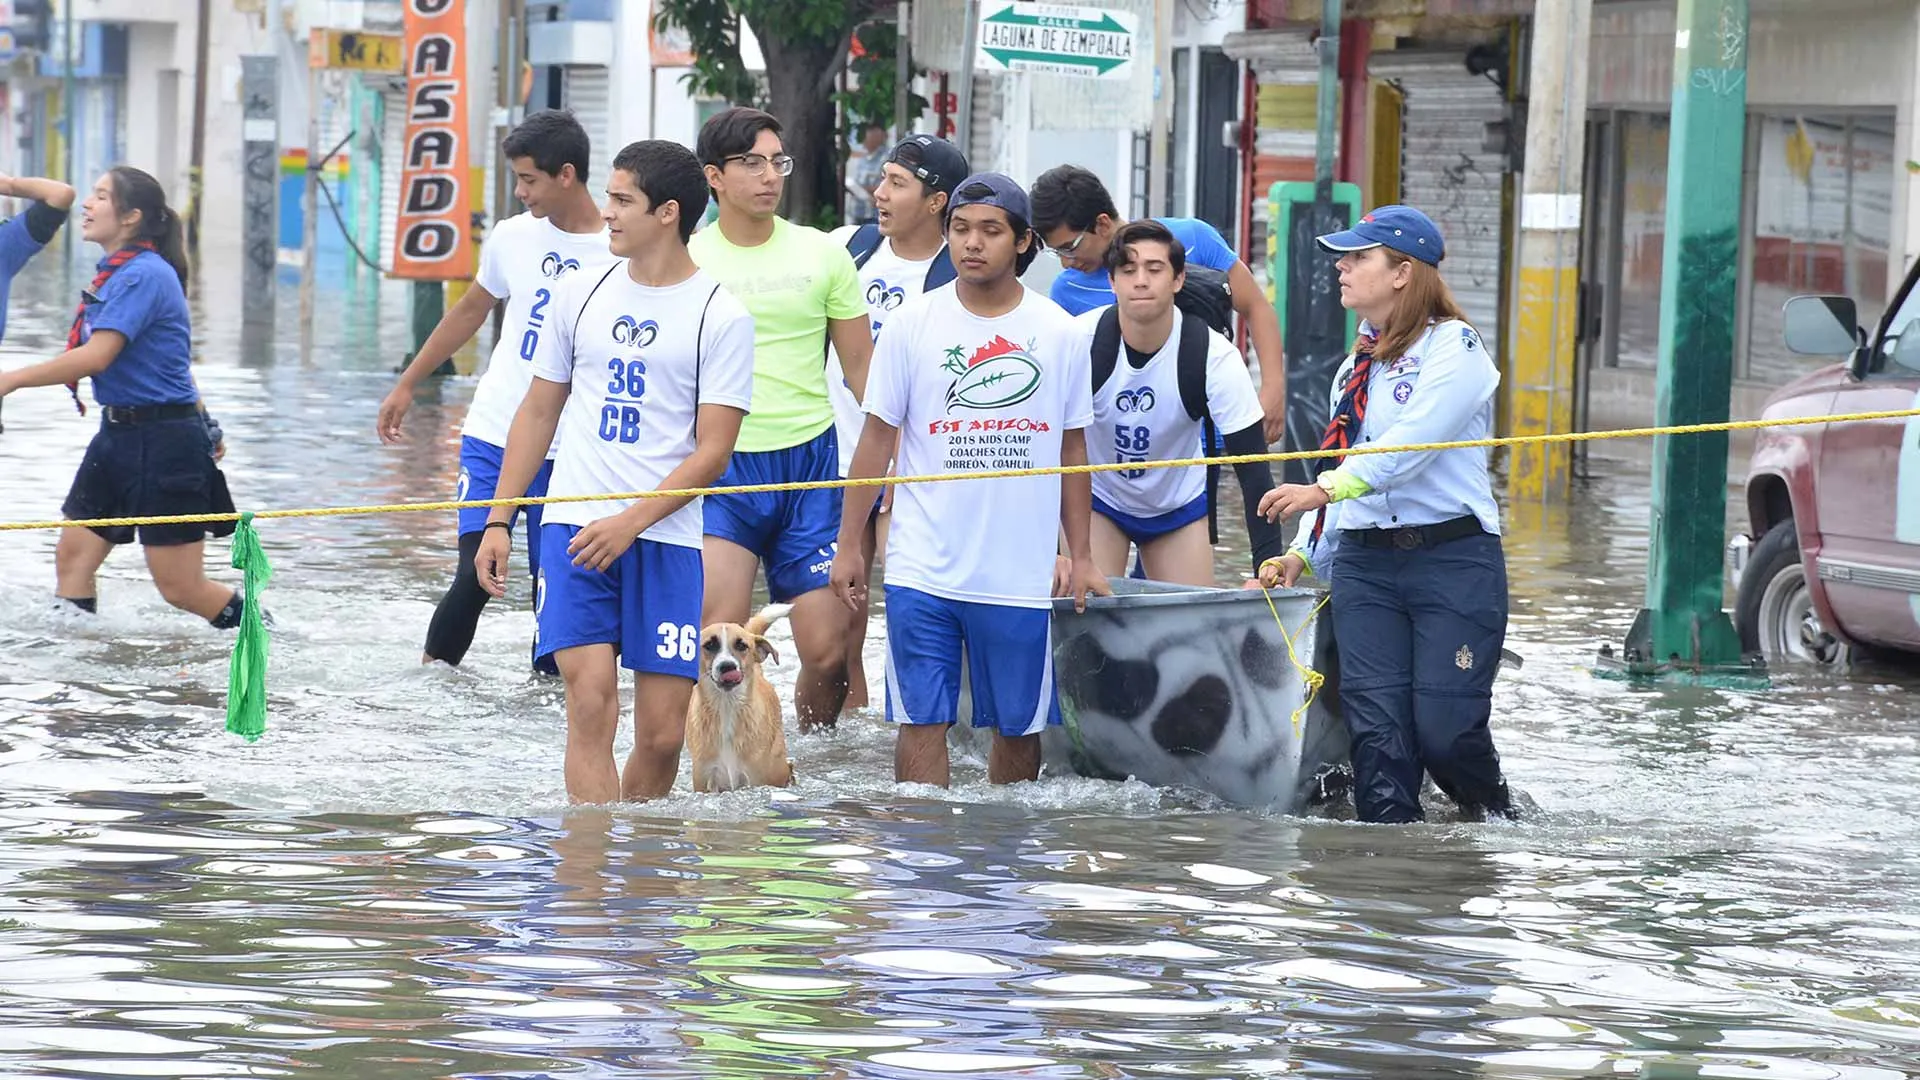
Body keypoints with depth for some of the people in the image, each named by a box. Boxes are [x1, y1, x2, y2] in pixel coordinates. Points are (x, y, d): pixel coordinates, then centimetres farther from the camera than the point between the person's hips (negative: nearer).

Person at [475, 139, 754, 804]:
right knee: (591, 702, -15)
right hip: (573, 525, 2)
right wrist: (498, 522, 12)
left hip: (666, 537, -2)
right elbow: (539, 411, 17)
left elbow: (712, 450, -6)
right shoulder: (581, 293, 10)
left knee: (662, 736, -2)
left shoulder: (722, 317, -2)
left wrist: (631, 523, -17)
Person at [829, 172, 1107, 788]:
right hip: (923, 570, -1)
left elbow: (1072, 449, 11)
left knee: (1019, 726, 7)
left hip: (1022, 572, 1)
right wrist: (849, 545, 4)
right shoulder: (911, 325, 1)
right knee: (922, 721, -4)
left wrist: (1081, 557, 9)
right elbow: (877, 438, 6)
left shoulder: (1059, 334, 4)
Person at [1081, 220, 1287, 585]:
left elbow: (1252, 465, -22)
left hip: (1179, 504, 1)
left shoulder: (1214, 356, -23)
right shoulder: (1083, 341, -25)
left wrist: (1269, 565, -31)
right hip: (1098, 499, -1)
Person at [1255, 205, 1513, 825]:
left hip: (1451, 558, -6)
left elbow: (1412, 445, -17)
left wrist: (1324, 490, -24)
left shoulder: (1453, 347, -4)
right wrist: (1305, 556, 10)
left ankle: (1499, 820, 17)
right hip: (1364, 564, 6)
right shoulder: (1356, 367, 20)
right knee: (1376, 729, -7)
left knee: (1445, 730, -9)